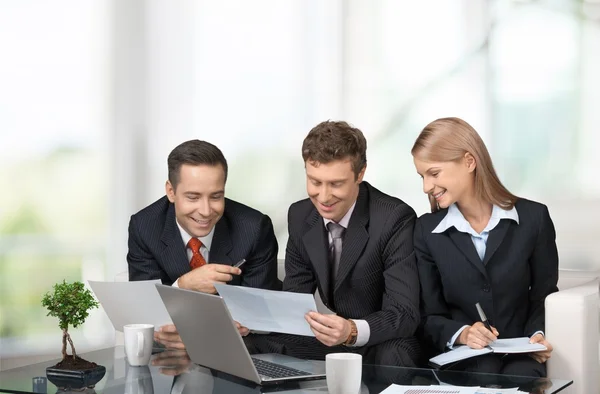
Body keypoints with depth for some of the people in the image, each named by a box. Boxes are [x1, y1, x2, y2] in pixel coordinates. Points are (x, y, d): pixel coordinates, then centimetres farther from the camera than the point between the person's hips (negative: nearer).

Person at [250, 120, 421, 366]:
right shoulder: (300, 216, -1)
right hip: (328, 340, 6)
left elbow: (405, 313, -25)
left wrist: (353, 331, -45)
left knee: (392, 354, -38)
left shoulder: (395, 219, -19)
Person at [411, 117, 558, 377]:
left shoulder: (533, 217, 1)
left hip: (520, 355, 1)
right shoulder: (427, 230, 4)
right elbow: (429, 316, 4)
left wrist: (538, 335, -12)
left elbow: (545, 296, 8)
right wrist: (461, 334, -17)